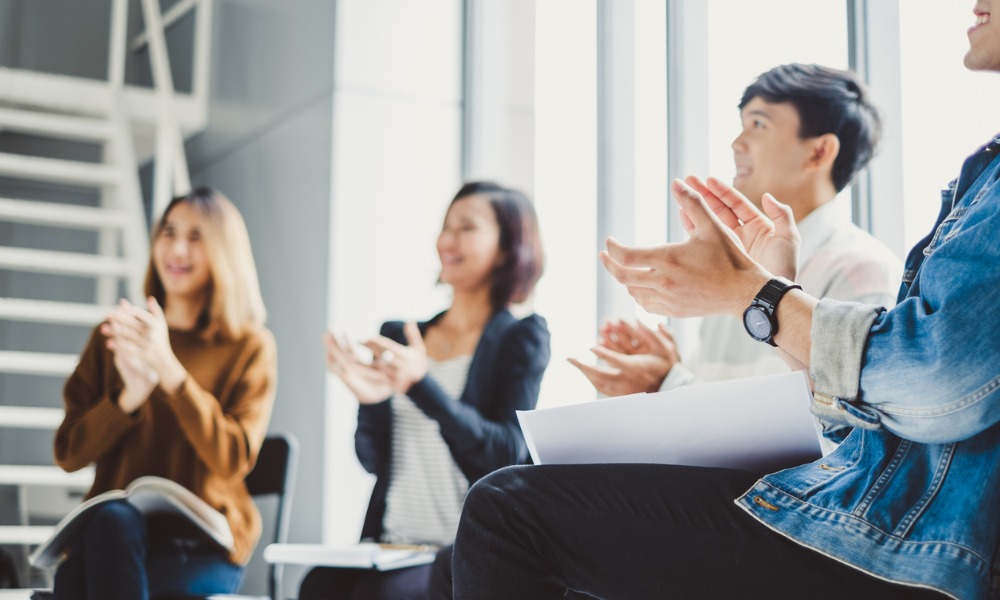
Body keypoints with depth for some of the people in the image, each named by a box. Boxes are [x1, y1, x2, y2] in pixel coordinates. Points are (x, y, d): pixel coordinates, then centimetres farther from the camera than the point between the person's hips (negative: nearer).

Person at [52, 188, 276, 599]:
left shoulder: (249, 347, 4)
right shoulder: (114, 336, 13)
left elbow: (234, 459, -11)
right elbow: (68, 453, 6)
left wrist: (168, 368, -21)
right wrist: (130, 396, -13)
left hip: (205, 547, -2)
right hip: (109, 533, 2)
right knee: (113, 518, -35)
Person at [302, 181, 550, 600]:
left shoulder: (521, 337, 1)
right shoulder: (398, 335, 14)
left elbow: (508, 455, -11)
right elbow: (374, 461, 11)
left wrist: (423, 386, -23)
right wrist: (369, 401, -11)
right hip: (391, 545, 4)